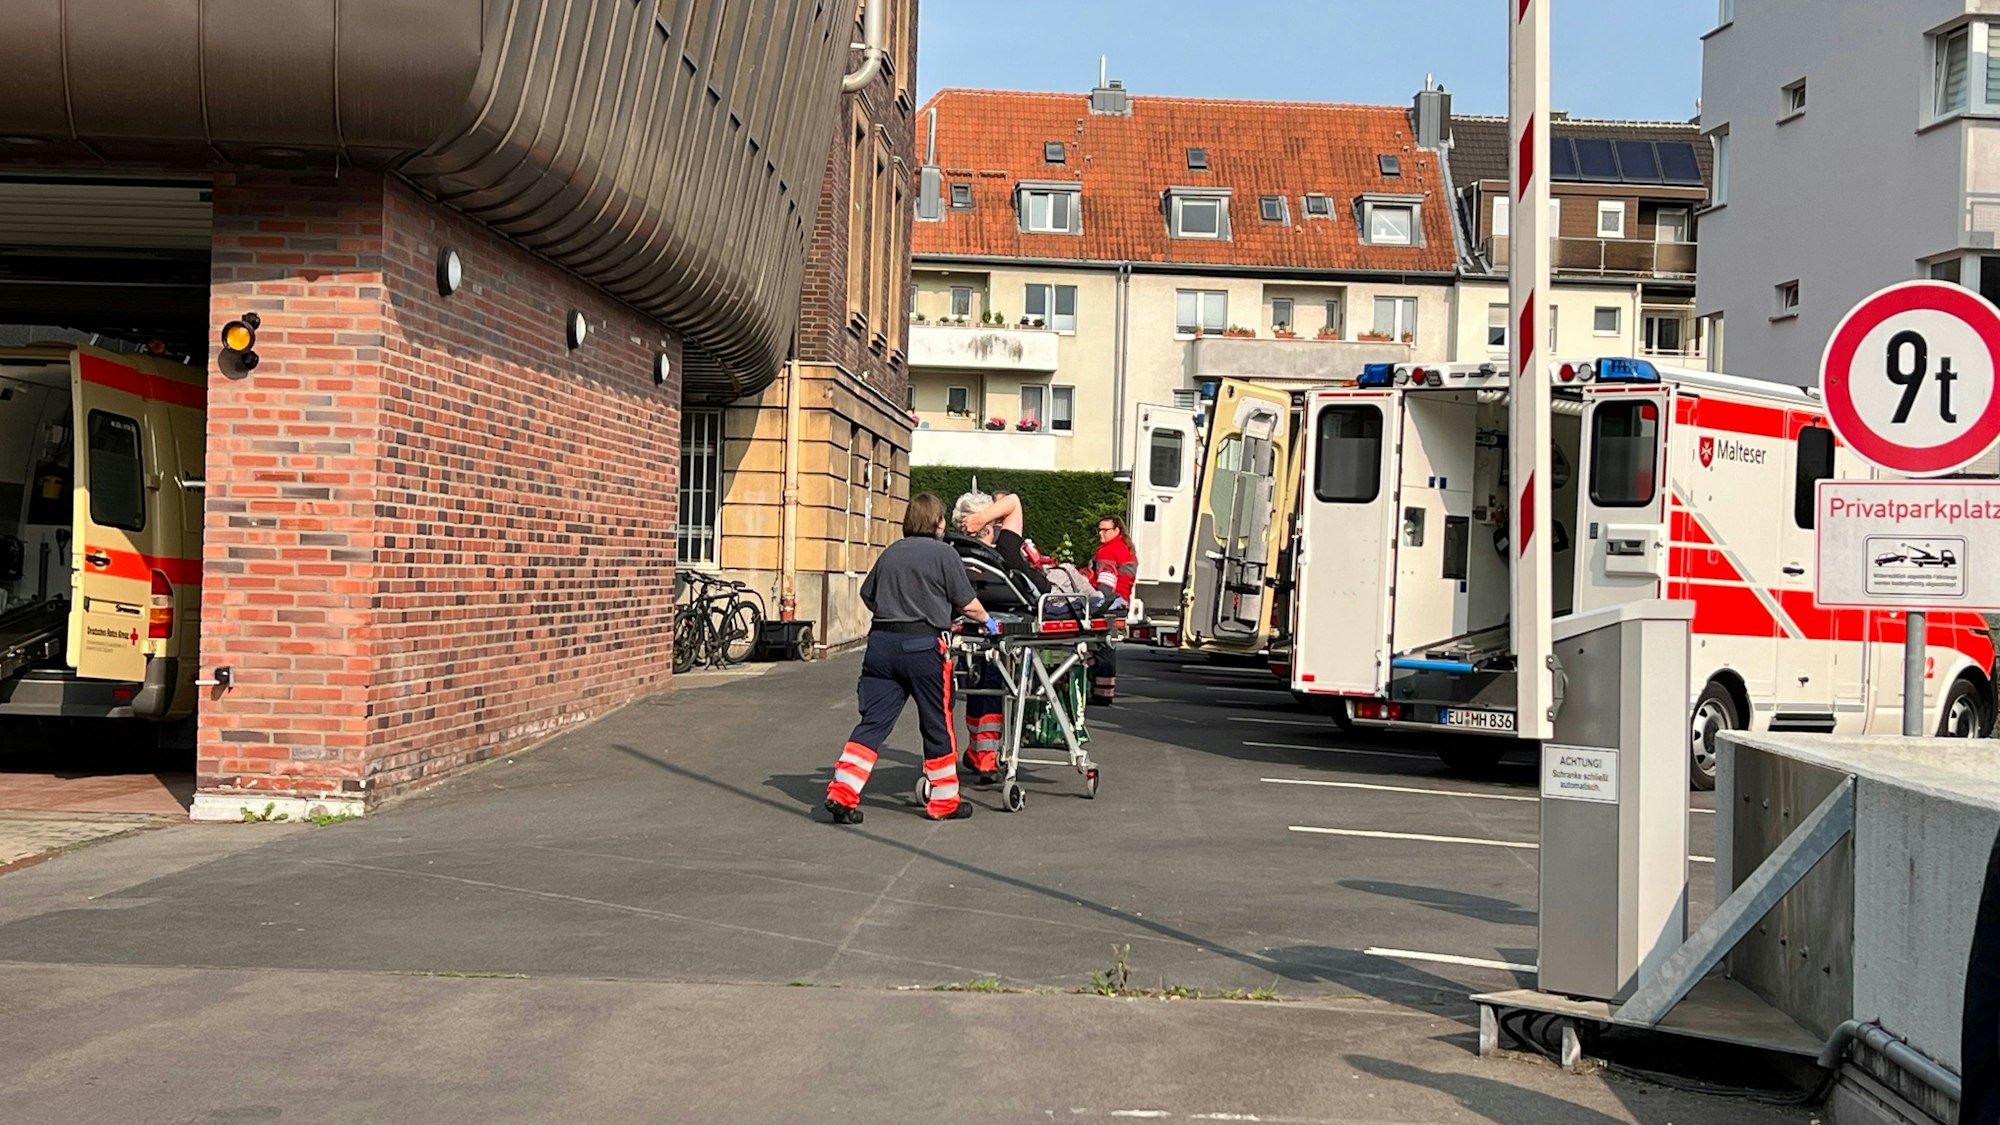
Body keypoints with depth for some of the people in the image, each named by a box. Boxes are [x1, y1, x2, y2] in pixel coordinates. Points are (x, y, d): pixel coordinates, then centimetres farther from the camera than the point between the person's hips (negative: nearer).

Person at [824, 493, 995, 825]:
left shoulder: (891, 552, 11)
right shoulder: (944, 553, -2)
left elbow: (867, 595, 19)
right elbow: (968, 604, 1)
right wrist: (987, 621, 21)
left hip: (882, 640, 4)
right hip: (924, 644, -4)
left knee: (873, 722, 4)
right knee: (937, 725, 9)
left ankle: (842, 793, -6)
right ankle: (944, 802, 17)